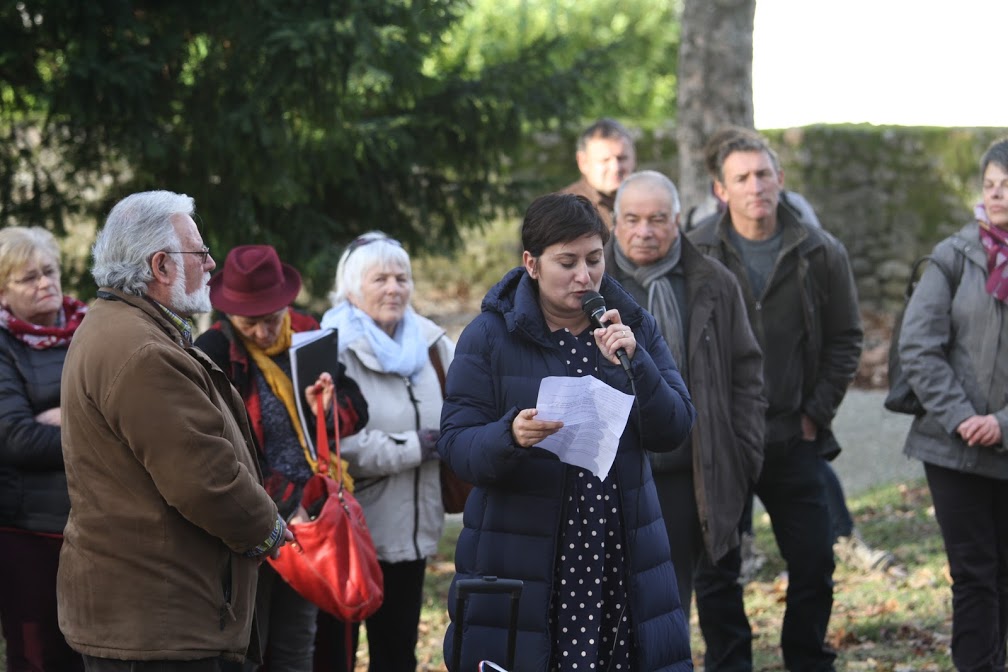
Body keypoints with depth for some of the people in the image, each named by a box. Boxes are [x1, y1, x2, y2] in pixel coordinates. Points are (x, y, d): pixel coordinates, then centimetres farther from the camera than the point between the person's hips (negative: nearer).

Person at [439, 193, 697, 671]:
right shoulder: (490, 336, -2)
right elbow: (455, 445, -7)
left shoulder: (635, 327, 8)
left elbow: (674, 431, 0)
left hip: (623, 561, 3)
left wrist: (633, 362, -16)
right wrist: (511, 435, -28)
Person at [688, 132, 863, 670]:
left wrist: (817, 412, 4)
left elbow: (845, 338, 10)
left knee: (814, 565, 5)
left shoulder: (820, 253, 1)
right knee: (715, 573, 4)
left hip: (793, 441, 1)